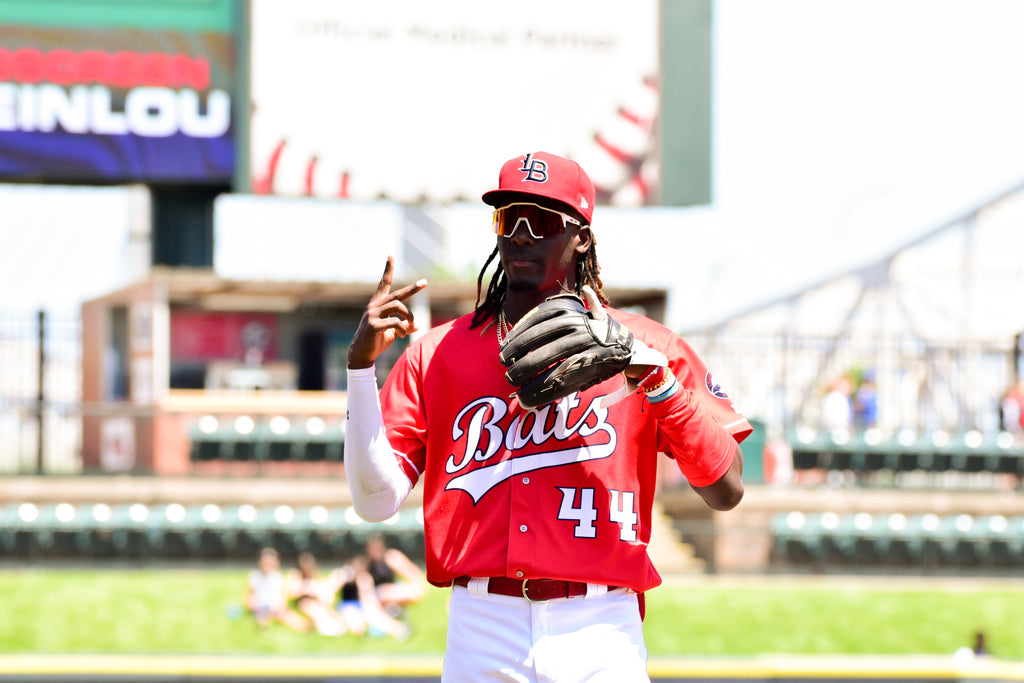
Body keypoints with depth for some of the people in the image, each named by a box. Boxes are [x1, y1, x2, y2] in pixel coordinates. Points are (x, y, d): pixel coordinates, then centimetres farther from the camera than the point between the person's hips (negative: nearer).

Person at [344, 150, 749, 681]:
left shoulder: (645, 347, 7)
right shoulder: (436, 354, 10)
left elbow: (726, 492, 0)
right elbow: (376, 499, 1)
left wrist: (660, 383, -12)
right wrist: (361, 364, -7)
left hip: (600, 637, -1)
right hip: (480, 634, 1)